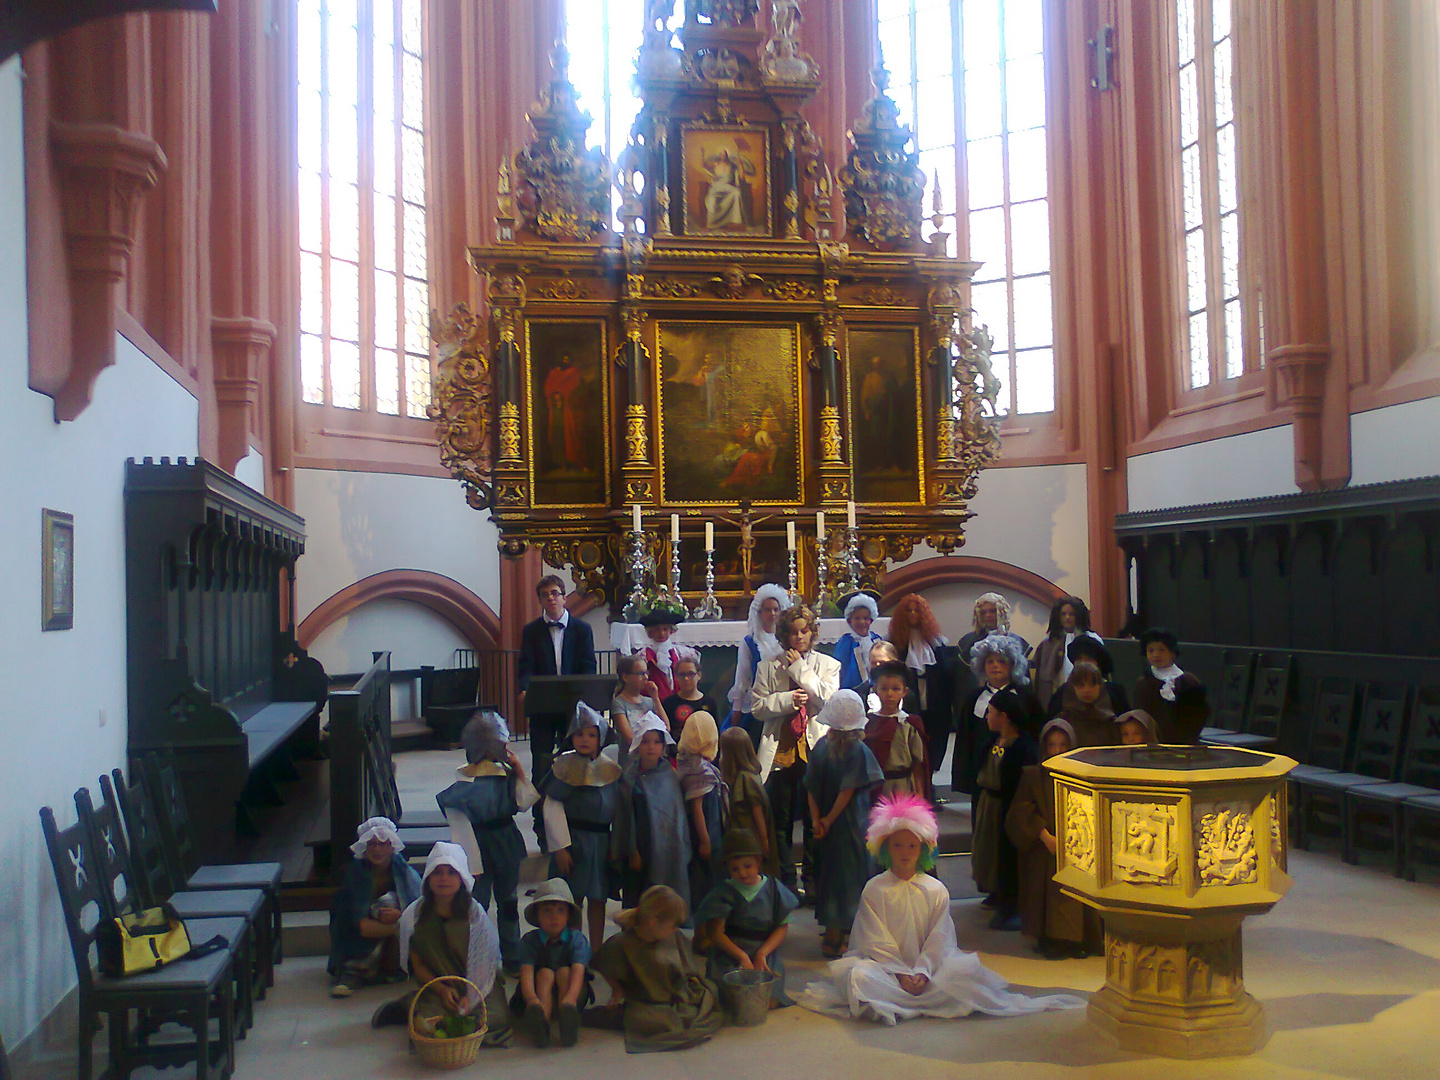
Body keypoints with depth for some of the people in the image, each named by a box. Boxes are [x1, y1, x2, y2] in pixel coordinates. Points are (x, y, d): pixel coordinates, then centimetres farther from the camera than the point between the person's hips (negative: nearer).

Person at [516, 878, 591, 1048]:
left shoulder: (577, 939, -10)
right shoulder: (529, 940, -10)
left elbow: (578, 972, -27)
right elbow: (526, 973, -25)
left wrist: (569, 999, -50)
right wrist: (532, 999, -48)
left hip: (574, 996, 0)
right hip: (540, 996, 0)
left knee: (564, 972, -25)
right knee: (545, 974, -27)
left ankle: (568, 1017, -50)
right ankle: (541, 1021, -55)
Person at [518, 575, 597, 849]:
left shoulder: (582, 629, 5)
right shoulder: (531, 630, 4)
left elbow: (588, 668, 0)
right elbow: (526, 668, -6)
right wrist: (525, 691, -26)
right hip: (541, 708, 0)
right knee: (541, 769, 1)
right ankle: (543, 830, 7)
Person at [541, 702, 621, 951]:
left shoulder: (610, 768, 3)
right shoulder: (564, 765, -7)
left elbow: (618, 808, 6)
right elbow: (552, 808, -8)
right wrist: (560, 847, -12)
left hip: (602, 841, 3)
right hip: (573, 840, -3)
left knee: (598, 901, 11)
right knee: (573, 900, 3)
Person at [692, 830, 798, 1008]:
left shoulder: (773, 889, 4)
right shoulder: (725, 893, -1)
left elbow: (782, 928, 3)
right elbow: (716, 933, -5)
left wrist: (762, 954, -12)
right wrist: (742, 956, -17)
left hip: (766, 958, 2)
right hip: (728, 959, -2)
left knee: (769, 1001, -20)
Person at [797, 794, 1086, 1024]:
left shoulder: (936, 890, 5)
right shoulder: (874, 889, 1)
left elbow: (938, 940, -1)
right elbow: (877, 942, -5)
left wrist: (922, 972, -17)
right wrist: (901, 975, -16)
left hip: (927, 967, 1)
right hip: (887, 967, -1)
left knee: (963, 970, -26)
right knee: (857, 973, -32)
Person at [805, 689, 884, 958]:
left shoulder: (820, 746, -3)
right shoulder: (858, 750, -16)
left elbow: (811, 787, -5)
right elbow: (849, 791, -17)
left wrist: (816, 819, -6)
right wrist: (828, 820, -10)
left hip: (826, 824, 5)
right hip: (851, 825, -5)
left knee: (829, 873, 17)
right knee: (849, 876, 5)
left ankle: (832, 933, 30)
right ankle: (834, 940, 8)